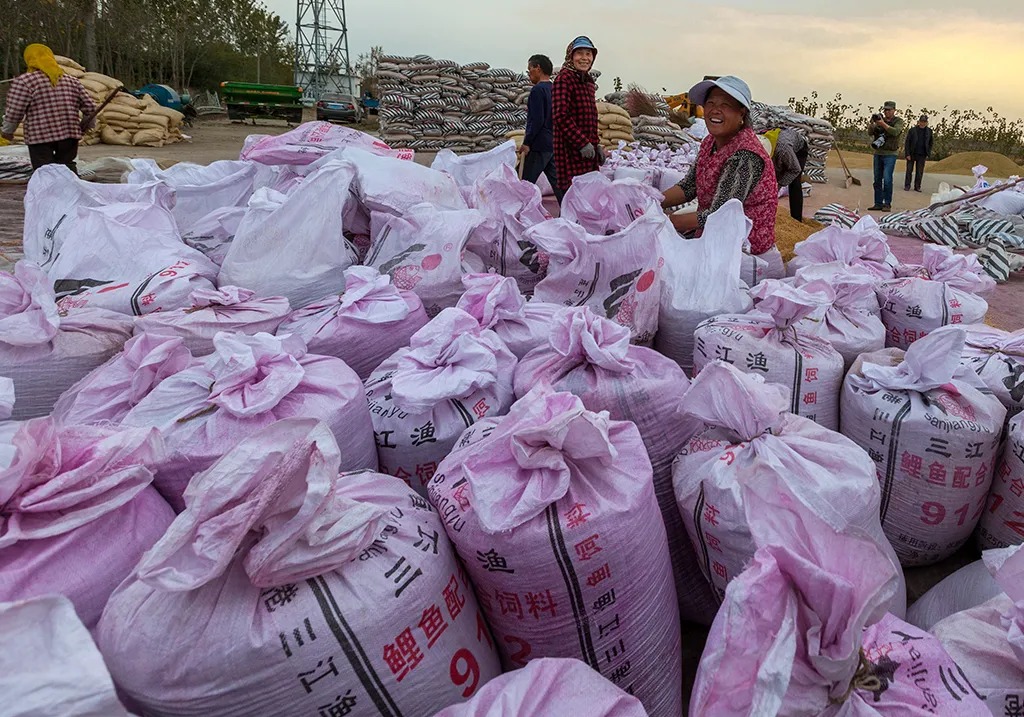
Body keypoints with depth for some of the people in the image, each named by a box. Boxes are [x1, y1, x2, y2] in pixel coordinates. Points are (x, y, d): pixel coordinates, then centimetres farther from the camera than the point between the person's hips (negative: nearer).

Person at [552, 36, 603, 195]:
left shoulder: (588, 81, 20)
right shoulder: (564, 78, -8)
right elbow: (561, 115, -18)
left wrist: (596, 144, 20)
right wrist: (582, 143, -20)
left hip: (589, 149, 9)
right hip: (571, 148, -9)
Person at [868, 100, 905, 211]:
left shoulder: (898, 121, -1)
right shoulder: (880, 120, 11)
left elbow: (895, 132, -19)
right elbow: (870, 132, 1)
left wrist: (883, 124, -25)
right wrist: (872, 123, -17)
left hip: (890, 154, -5)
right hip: (878, 153, 5)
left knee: (887, 179, -13)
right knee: (877, 179, 5)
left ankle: (887, 204, -9)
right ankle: (878, 203, 10)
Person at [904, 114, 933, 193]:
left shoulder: (929, 131, 4)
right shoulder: (912, 130, -4)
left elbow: (930, 143, 12)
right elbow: (907, 142, -3)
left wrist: (928, 154, 5)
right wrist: (907, 154, -9)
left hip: (922, 155, 2)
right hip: (912, 154, -2)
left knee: (919, 172, 3)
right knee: (909, 170, 2)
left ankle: (917, 187, 10)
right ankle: (907, 186, 10)